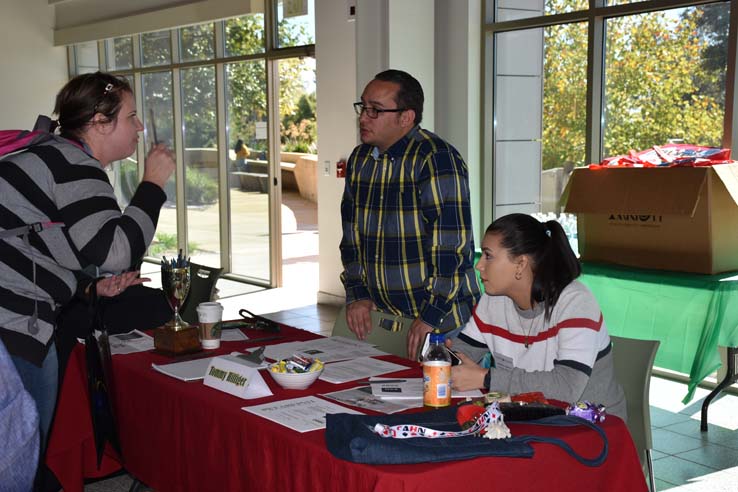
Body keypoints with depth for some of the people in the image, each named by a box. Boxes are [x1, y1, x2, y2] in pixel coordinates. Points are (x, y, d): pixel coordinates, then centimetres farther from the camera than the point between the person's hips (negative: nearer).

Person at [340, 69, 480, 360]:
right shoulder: (359, 159, 9)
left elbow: (451, 243, -20)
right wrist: (357, 295, 6)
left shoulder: (436, 158, -16)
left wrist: (431, 316, -20)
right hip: (378, 315, 6)